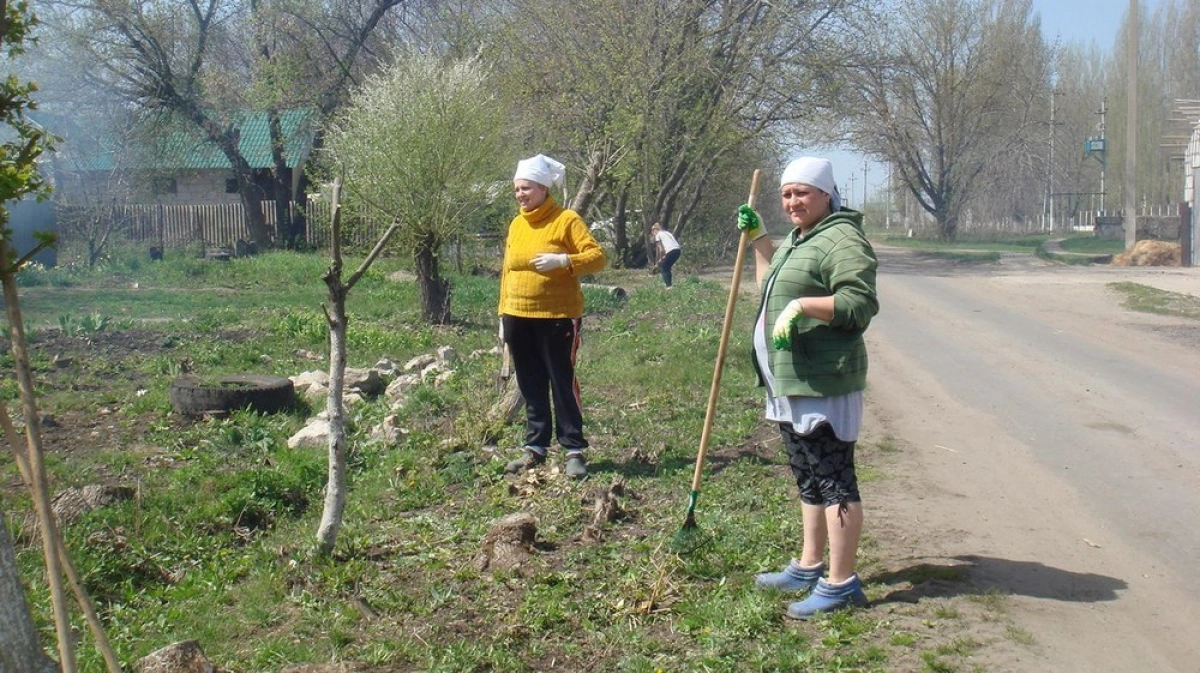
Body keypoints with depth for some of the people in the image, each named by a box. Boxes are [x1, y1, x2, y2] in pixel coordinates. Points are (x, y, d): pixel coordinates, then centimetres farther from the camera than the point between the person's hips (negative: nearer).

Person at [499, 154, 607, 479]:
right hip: (518, 319, 6)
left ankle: (574, 450, 6)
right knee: (530, 387, 12)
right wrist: (504, 316, 14)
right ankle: (535, 447, 21)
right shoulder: (516, 224, 12)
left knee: (562, 384, -2)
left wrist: (562, 261, -26)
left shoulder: (566, 220, -6)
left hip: (557, 318, -6)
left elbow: (597, 256, -11)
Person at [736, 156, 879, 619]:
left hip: (823, 384, -11)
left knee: (833, 481, -6)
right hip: (790, 382, 11)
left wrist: (802, 305, -28)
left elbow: (860, 303, -23)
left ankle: (841, 584, -1)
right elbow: (770, 289, 35)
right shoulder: (796, 241, 20)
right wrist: (758, 238, 27)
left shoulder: (842, 239, -12)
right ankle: (809, 567, 29)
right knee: (808, 480, 18)